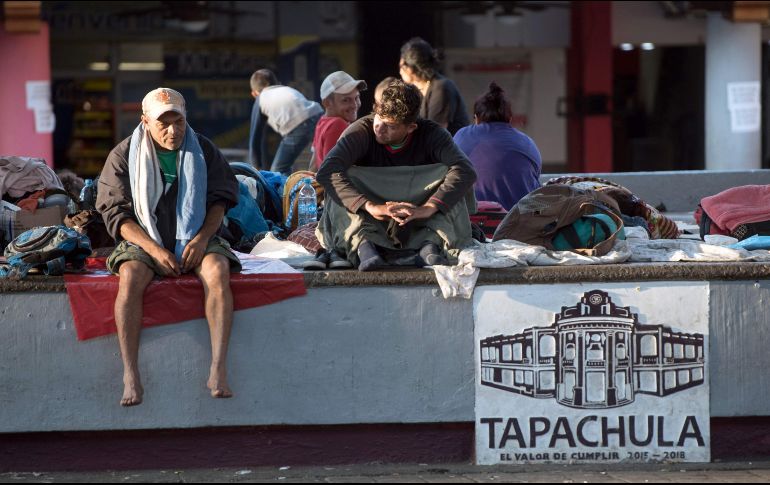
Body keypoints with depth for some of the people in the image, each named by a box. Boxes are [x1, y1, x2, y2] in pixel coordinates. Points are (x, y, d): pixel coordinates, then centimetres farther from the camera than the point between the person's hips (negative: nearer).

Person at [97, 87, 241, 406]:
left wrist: (203, 237, -11)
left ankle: (218, 370, -38)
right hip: (144, 241, -1)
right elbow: (117, 213, -3)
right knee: (130, 278, -35)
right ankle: (130, 377, -36)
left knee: (217, 272, -33)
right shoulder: (124, 156, 0)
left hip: (196, 240, 1)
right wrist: (154, 250, -16)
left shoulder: (203, 150, 6)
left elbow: (220, 199, 8)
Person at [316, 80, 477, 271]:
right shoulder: (361, 131, -13)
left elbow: (465, 171, -26)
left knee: (447, 174, -21)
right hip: (368, 225, 0)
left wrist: (428, 208, -40)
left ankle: (431, 244, -36)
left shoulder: (431, 134, -11)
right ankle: (362, 245, -43)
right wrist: (369, 206, -42)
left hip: (416, 226, 0)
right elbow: (326, 171, -29)